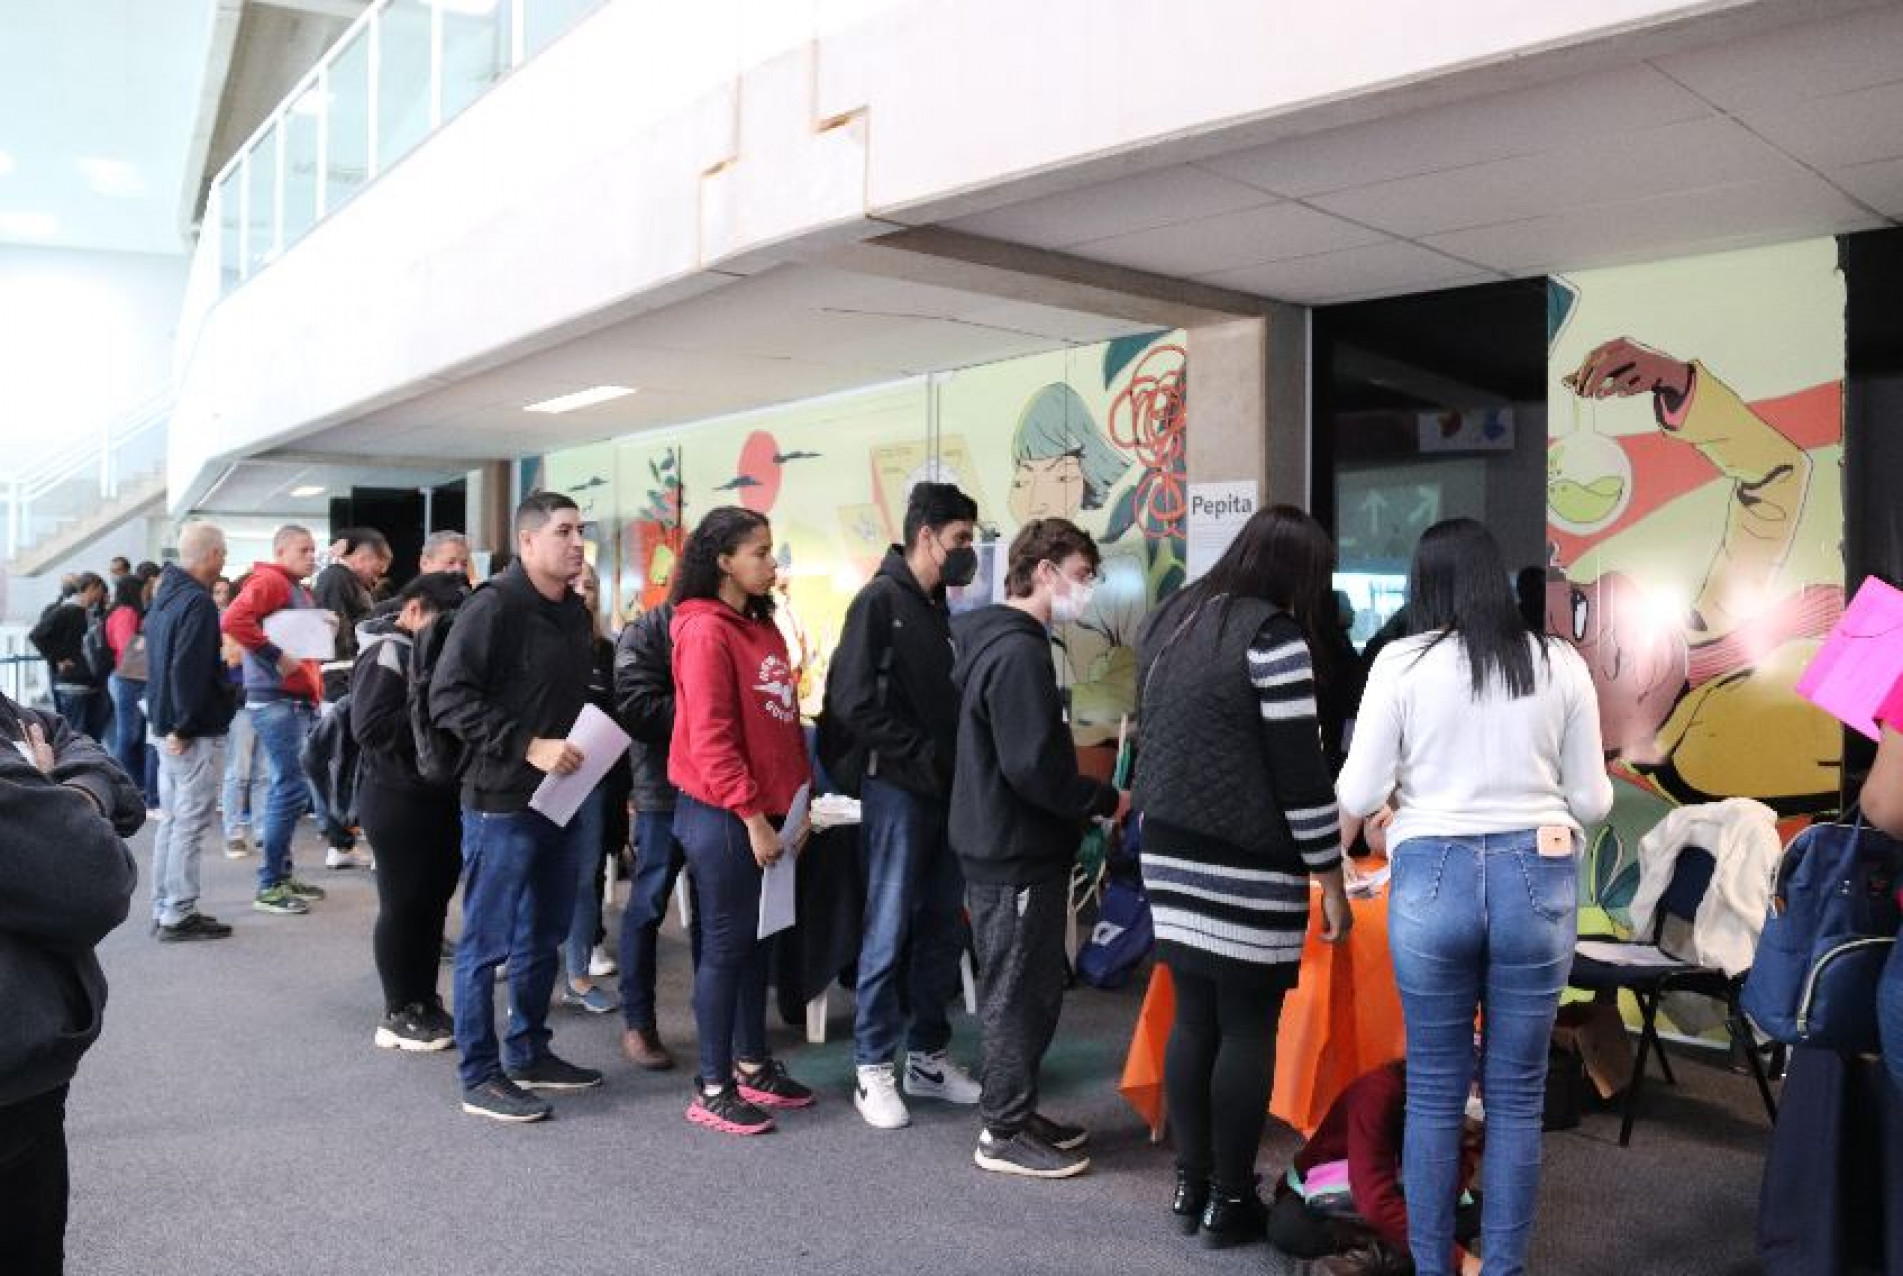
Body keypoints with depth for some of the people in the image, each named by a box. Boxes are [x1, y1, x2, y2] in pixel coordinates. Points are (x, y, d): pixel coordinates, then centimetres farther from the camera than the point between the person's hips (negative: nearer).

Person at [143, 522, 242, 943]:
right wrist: (184, 727, -18)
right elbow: (188, 671, -24)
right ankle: (178, 915, 0)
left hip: (167, 728, 10)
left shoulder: (165, 596, 13)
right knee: (190, 824, -4)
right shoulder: (199, 601, -17)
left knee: (172, 820, 15)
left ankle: (164, 908, 21)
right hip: (194, 732, -10)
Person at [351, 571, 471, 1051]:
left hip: (437, 795, 9)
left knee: (434, 900, 14)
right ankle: (397, 1015, 13)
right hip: (398, 800, -9)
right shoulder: (387, 651, -14)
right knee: (402, 905, 1)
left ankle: (424, 1002, 25)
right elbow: (371, 728, -25)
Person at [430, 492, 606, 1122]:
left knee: (543, 938, 17)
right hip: (502, 804, -8)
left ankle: (528, 1053, 31)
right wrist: (526, 746, -23)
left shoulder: (574, 611, 12)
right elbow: (449, 696, -19)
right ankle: (480, 1076, 14)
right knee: (488, 942, 2)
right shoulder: (494, 605, -13)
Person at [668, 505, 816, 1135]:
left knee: (758, 939, 15)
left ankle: (752, 1066, 28)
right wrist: (751, 816, -19)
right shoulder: (705, 630, -14)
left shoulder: (762, 627, 13)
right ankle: (712, 1089, 11)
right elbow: (709, 737, -19)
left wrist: (796, 802, 12)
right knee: (726, 945, 0)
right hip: (723, 815, -8)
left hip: (768, 811, 8)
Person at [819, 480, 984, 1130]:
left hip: (944, 789, 8)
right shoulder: (880, 600, -9)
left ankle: (927, 1056, 24)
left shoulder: (937, 609, 16)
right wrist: (922, 757, -16)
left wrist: (955, 762, 4)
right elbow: (856, 702, -17)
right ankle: (874, 1069, 10)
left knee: (943, 927, 12)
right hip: (897, 787, -8)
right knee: (890, 930, -1)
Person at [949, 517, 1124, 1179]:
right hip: (1018, 856, -10)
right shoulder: (1019, 652, -21)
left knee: (1028, 988, 19)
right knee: (1021, 994, 3)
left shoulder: (997, 640, 12)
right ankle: (1006, 1134, 16)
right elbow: (1034, 767, -27)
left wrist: (1090, 797, 13)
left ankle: (1014, 1112, 32)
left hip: (1001, 848, 10)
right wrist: (1106, 801, -13)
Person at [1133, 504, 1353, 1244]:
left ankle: (1189, 1183, 22)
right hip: (1247, 868, -7)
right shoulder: (1272, 637, -14)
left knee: (1193, 1018, 13)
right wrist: (1331, 881, -8)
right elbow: (1300, 772, -15)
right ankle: (1228, 1201, 13)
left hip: (1170, 853, 8)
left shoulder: (1171, 622, 12)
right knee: (1247, 1029, 4)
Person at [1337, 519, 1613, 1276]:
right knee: (1516, 1094, 11)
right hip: (1537, 879, 1)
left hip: (1432, 880, -1)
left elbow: (1359, 795, -3)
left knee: (1434, 1091, 11)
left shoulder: (1402, 662, -3)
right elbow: (1592, 800, 7)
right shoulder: (1561, 664, 3)